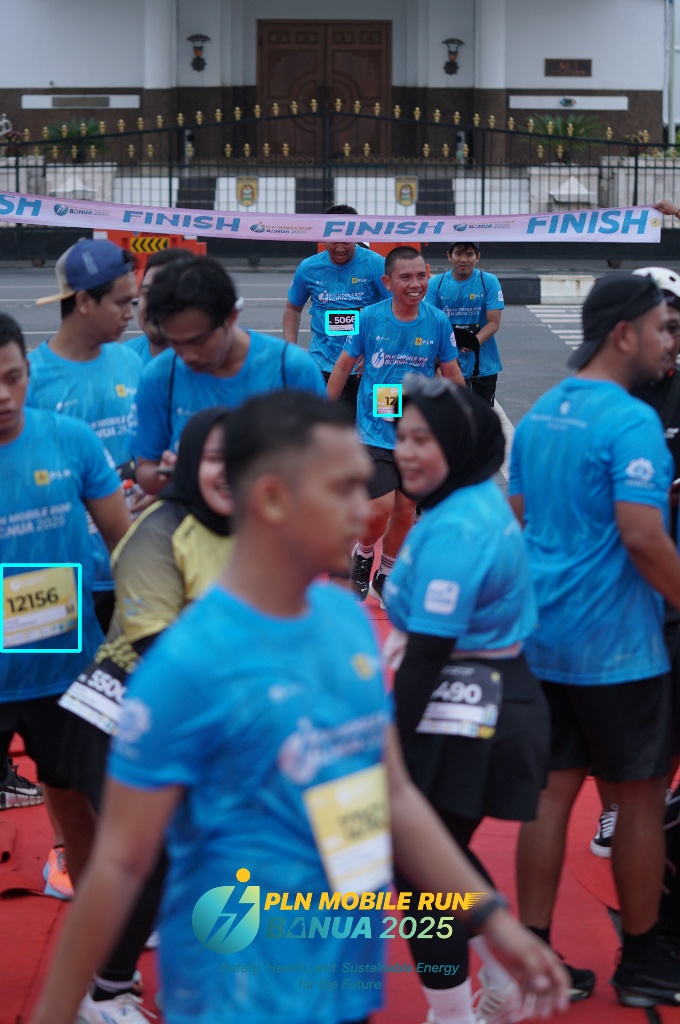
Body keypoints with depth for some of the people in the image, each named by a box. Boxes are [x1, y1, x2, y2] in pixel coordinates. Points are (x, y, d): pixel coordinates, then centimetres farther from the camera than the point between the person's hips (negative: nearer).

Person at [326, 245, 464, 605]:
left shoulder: (437, 322, -4)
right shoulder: (370, 318, -8)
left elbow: (452, 374, 7)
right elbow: (344, 364, 4)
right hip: (375, 432, -2)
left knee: (405, 512, 9)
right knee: (381, 508, -14)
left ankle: (385, 577, 32)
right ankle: (362, 555, 18)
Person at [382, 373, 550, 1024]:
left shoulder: (452, 528, -21)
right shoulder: (484, 503, 9)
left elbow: (427, 653, -23)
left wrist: (393, 747, -19)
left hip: (457, 717, -10)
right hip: (499, 699, 10)